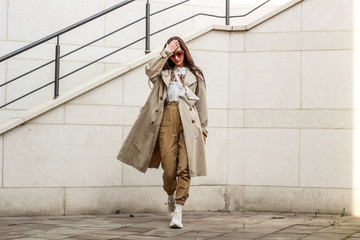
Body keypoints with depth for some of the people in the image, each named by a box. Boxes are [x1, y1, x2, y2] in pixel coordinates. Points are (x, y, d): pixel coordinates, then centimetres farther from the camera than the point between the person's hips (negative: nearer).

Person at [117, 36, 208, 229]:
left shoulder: (195, 74, 20)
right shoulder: (163, 73, 22)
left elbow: (202, 102, 18)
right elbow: (149, 70, -2)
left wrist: (203, 129, 13)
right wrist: (166, 53, 1)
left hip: (189, 121, 0)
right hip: (167, 119, 1)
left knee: (185, 168, -12)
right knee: (169, 169, -6)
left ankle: (178, 213, -14)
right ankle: (171, 198, 25)